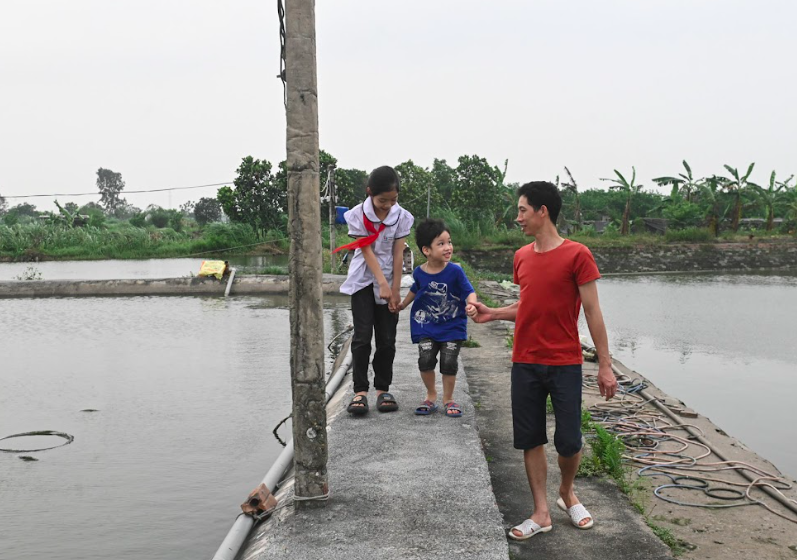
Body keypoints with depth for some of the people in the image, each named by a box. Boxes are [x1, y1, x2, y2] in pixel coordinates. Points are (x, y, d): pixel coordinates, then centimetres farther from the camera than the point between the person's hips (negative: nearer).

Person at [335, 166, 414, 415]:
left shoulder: (401, 216, -6)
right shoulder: (358, 215, -10)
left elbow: (398, 254, -5)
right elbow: (367, 251, -13)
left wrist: (395, 290, -8)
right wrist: (383, 285, -19)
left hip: (388, 282, 2)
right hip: (363, 281, -2)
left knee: (387, 339, 4)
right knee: (362, 336, -6)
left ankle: (383, 389, 14)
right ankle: (360, 391, 1)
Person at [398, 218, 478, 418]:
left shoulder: (455, 271, -14)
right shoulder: (419, 272, -5)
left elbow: (469, 292, -15)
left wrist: (471, 305, -37)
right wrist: (403, 304, 27)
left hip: (452, 326, -2)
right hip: (426, 326, 2)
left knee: (449, 362, -5)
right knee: (425, 360, -11)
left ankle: (448, 399, 19)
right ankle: (431, 396, 14)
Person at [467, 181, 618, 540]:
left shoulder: (576, 255, -9)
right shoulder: (522, 257, 8)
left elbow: (592, 312, -8)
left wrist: (605, 365, -9)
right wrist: (491, 314, 3)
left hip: (565, 365, -5)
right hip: (525, 364, 5)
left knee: (569, 441, 2)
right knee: (530, 440, 7)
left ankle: (567, 492, 32)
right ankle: (541, 514, 21)